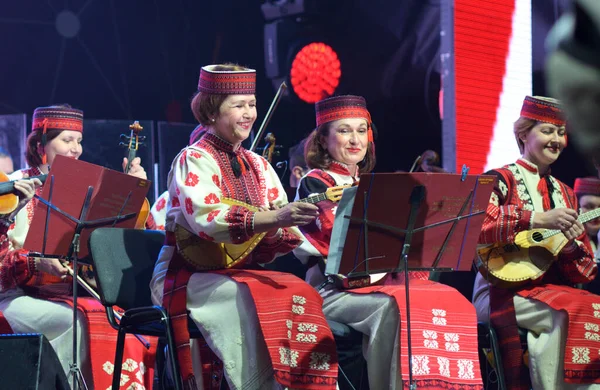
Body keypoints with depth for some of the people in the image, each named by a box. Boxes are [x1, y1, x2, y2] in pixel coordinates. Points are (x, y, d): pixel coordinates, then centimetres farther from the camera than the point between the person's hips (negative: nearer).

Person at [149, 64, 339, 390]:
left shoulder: (258, 166, 14)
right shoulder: (194, 161, -5)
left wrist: (276, 232, -18)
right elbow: (207, 219, -24)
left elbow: (283, 232, 6)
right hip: (189, 275, -5)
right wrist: (272, 219, -36)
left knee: (299, 293, -23)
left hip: (243, 271, 5)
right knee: (248, 297, -34)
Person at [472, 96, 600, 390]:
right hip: (502, 292, -5)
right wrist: (540, 219, -24)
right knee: (571, 311, -31)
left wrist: (573, 246, -8)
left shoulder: (565, 194, 19)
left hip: (554, 290, 5)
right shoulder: (501, 180, 2)